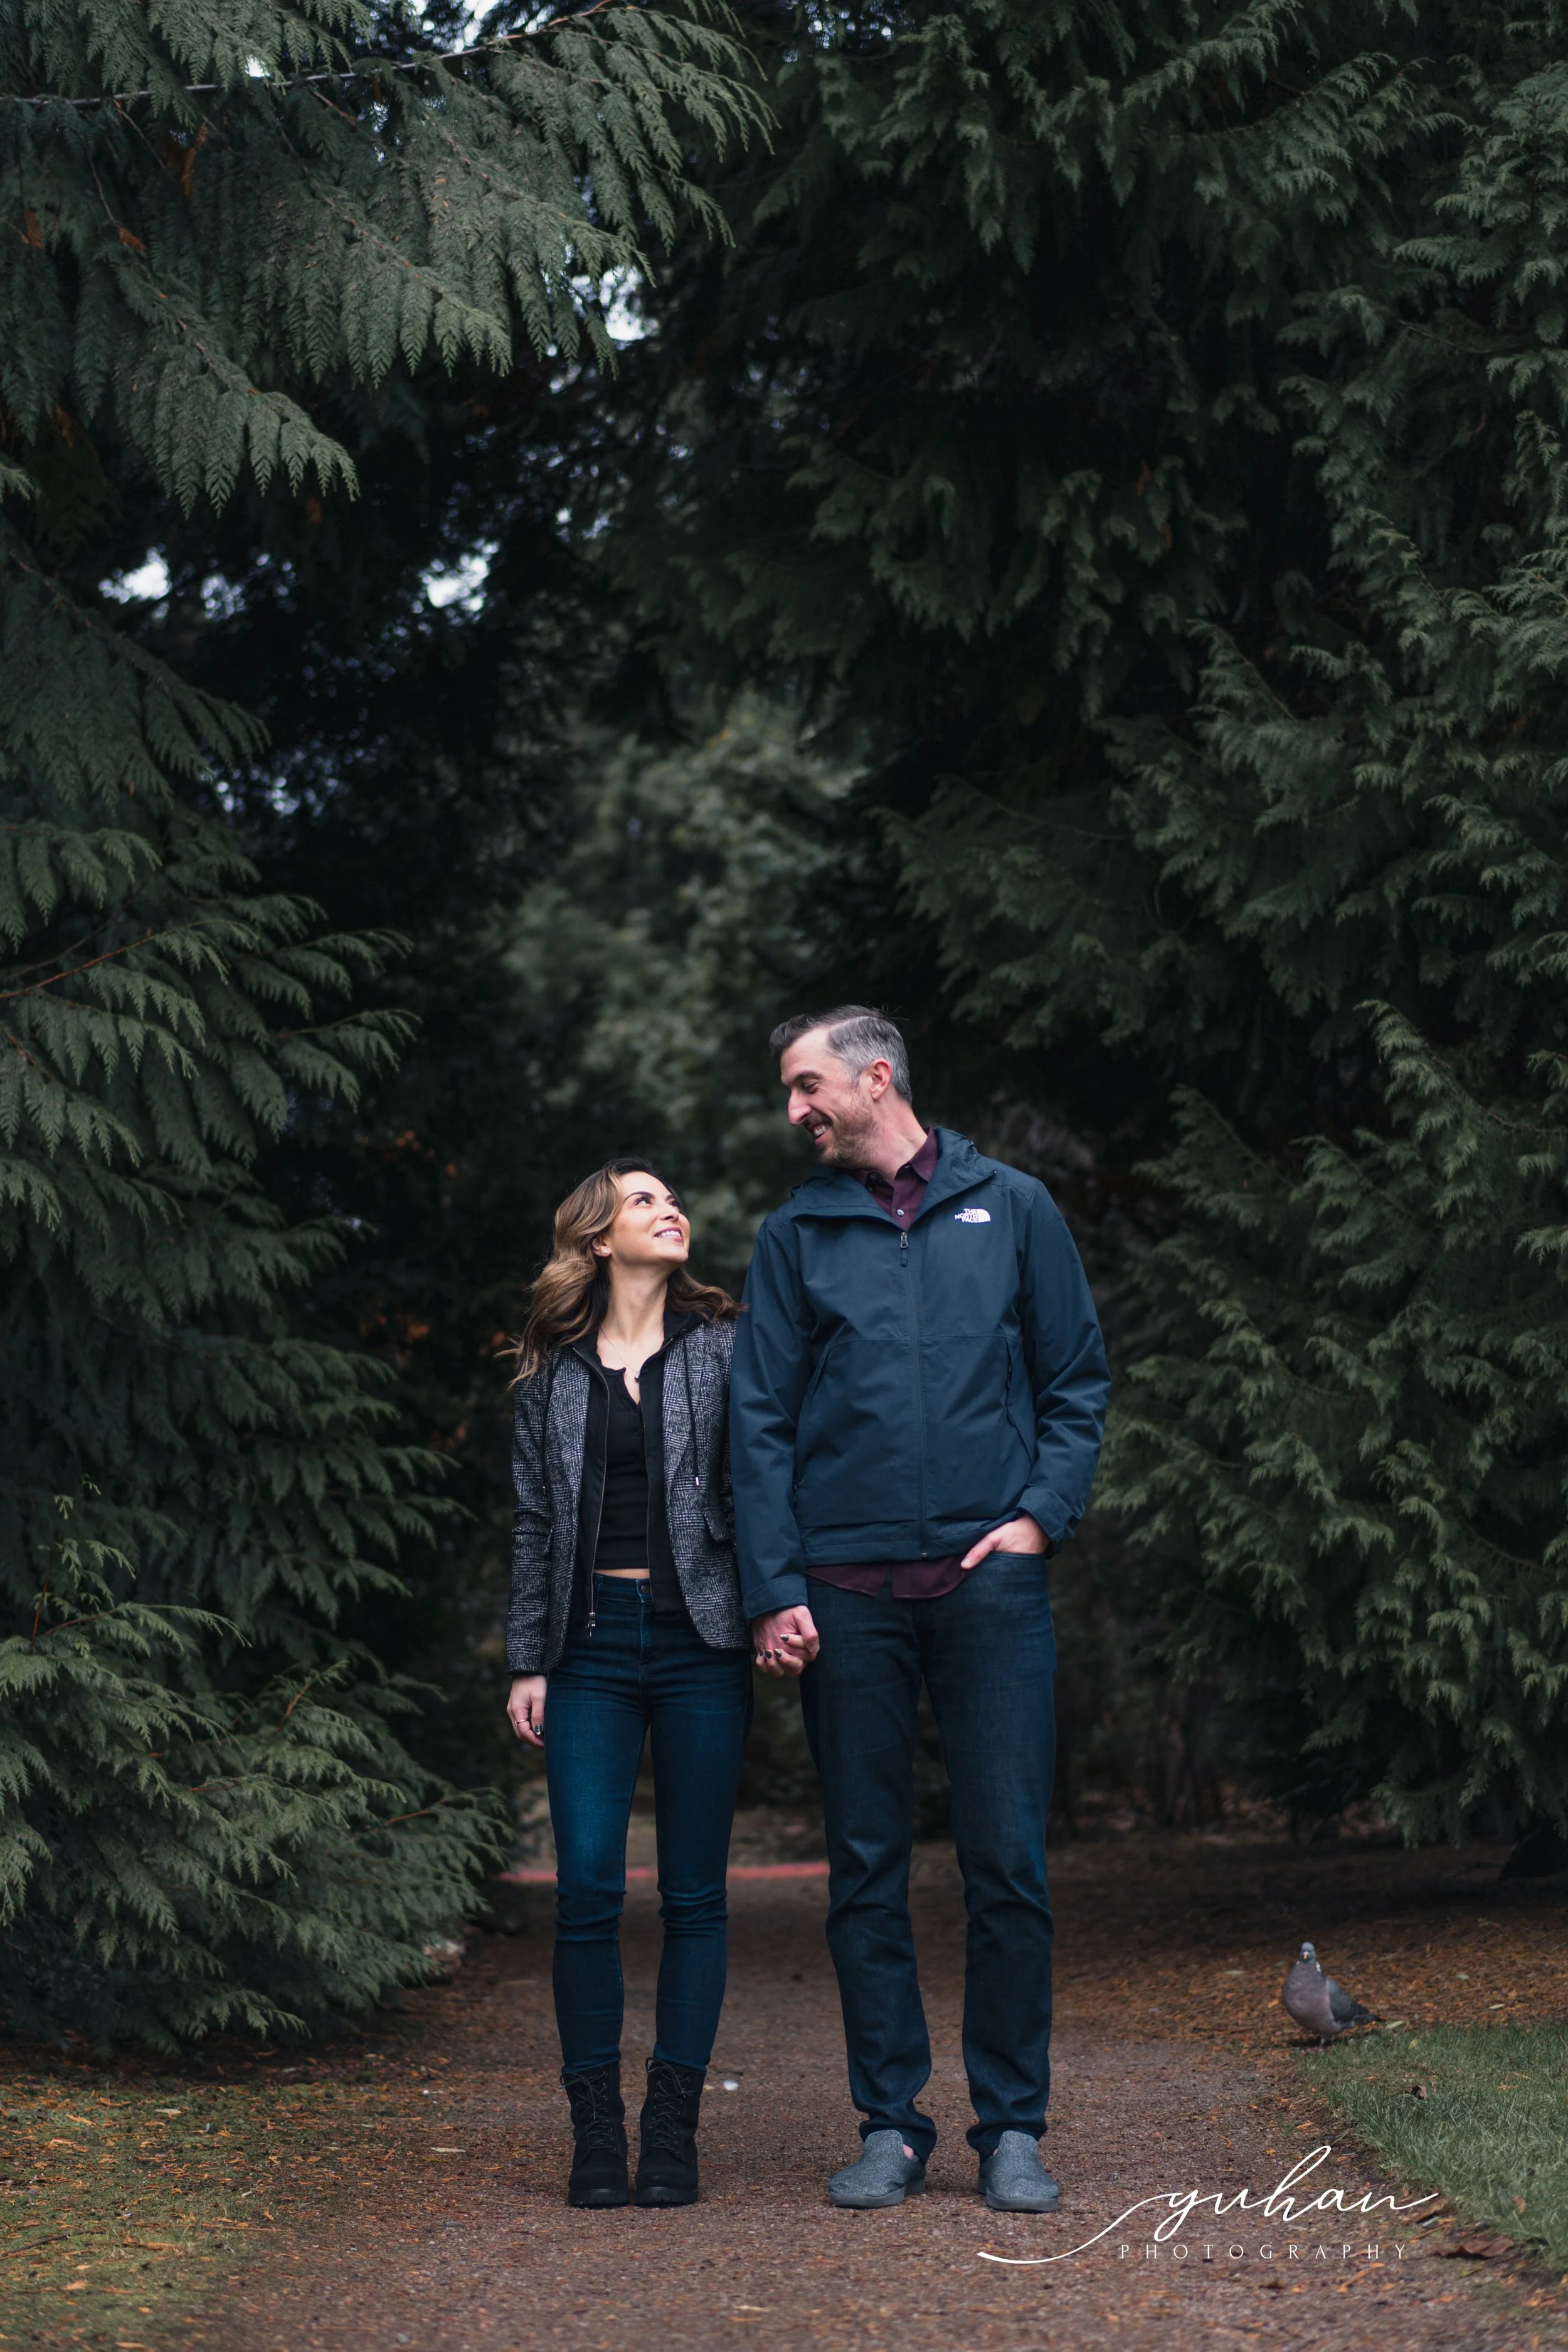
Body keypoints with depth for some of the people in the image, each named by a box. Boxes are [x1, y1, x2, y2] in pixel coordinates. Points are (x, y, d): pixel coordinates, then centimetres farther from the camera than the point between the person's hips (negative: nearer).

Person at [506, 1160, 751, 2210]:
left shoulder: (722, 1347, 7)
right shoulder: (554, 1374, 11)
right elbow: (536, 1524, 11)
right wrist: (528, 1661, 6)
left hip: (699, 1642, -1)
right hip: (593, 1642, 1)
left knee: (694, 1892, 1)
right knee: (588, 1887, -7)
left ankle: (674, 2127, 7)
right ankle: (596, 2129, 2)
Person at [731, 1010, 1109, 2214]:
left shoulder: (1012, 1208, 8)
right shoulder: (798, 1234, 9)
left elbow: (1079, 1381, 10)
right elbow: (762, 1422, 7)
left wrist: (1041, 1514, -4)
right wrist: (776, 1591, -2)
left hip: (990, 1579, -1)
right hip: (849, 1593, 1)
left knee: (1009, 1861, -2)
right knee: (866, 1867, 4)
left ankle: (1014, 2127, 7)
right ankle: (891, 2124, 13)